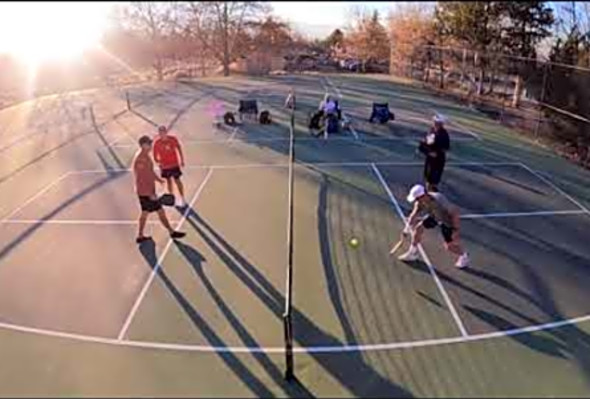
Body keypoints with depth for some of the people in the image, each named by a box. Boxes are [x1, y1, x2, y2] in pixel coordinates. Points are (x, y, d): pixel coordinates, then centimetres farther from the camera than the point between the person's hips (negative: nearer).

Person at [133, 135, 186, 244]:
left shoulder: (145, 156, 8)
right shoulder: (140, 159, -24)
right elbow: (141, 179, -25)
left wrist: (158, 179, 24)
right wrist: (150, 194, -24)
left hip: (147, 191, 10)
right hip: (146, 192, -10)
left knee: (145, 212, 16)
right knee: (160, 211, 1)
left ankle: (140, 236, 25)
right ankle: (172, 232, 13)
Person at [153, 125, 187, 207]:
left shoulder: (173, 139, -14)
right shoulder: (157, 143, -14)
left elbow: (179, 148, 2)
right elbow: (155, 156, -7)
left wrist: (182, 160, 4)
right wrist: (159, 162, -26)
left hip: (174, 164, -1)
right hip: (164, 166, 1)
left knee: (177, 180, 4)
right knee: (168, 181, 16)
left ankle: (182, 198, 13)